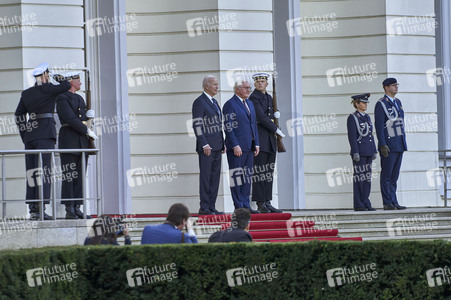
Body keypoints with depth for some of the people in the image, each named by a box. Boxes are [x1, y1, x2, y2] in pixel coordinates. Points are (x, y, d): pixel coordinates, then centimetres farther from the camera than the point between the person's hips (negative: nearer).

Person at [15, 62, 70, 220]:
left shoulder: (26, 93, 12)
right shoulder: (48, 89, -5)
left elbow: (18, 116, 13)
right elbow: (66, 86, 4)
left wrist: (24, 136, 17)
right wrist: (59, 78, 24)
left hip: (30, 136, 6)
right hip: (46, 135, -6)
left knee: (31, 172, 6)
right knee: (44, 171, -8)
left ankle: (33, 209, 4)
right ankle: (40, 208, -15)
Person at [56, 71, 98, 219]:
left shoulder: (80, 99, 21)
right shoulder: (62, 98, -6)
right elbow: (70, 118, -16)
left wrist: (89, 114, 2)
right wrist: (87, 131, -15)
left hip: (82, 141, 8)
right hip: (68, 140, -8)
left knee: (80, 176, 5)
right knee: (69, 176, -8)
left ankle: (77, 209, 6)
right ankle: (69, 210, -9)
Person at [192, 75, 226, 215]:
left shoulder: (214, 102, 19)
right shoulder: (199, 102, -8)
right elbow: (197, 125, -14)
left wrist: (223, 143, 16)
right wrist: (204, 145, -19)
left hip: (216, 146, 9)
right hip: (206, 147, -9)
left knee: (215, 177, 7)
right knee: (205, 176, -7)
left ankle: (211, 207, 9)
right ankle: (204, 208, -6)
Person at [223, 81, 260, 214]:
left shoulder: (250, 104, 18)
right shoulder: (230, 104, -7)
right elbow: (229, 127, -13)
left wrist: (256, 144, 13)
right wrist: (235, 146, -18)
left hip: (249, 147, 8)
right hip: (236, 148, -8)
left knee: (247, 177, 9)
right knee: (237, 177, -4)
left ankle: (246, 205, 13)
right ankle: (239, 207, -2)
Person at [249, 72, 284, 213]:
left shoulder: (269, 97, 18)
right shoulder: (254, 98, -8)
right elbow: (261, 117, -16)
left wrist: (276, 114, 3)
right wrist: (276, 129, -11)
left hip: (270, 139, 8)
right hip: (259, 138, -8)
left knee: (269, 172, 6)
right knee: (259, 172, -8)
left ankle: (267, 202, 8)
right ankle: (260, 204, -8)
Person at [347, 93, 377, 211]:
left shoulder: (367, 117, 16)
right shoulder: (352, 118, -6)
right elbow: (352, 136, -11)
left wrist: (374, 151, 15)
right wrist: (355, 153, -17)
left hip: (368, 152, 8)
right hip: (359, 151, -8)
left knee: (367, 177, 7)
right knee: (359, 177, -6)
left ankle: (366, 203, 11)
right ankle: (358, 205, -4)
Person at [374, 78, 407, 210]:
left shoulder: (398, 102, 16)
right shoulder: (381, 104, -8)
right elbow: (379, 125, -13)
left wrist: (404, 142, 18)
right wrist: (382, 145, -19)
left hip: (399, 144, 7)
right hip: (388, 145, -7)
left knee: (394, 175, 9)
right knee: (386, 175, -4)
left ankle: (394, 202, 11)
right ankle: (387, 203, -3)